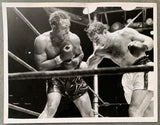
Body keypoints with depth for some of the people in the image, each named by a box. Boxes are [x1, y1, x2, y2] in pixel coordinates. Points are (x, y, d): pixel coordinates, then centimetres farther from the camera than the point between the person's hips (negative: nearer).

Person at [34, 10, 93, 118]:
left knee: (88, 112, 6)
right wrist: (61, 58, -29)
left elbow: (80, 54, 7)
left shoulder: (74, 38, -13)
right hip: (55, 78, -3)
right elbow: (41, 67, -19)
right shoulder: (42, 41, -19)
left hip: (74, 77, 3)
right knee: (51, 108, -25)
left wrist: (77, 61, -18)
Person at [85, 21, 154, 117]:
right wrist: (96, 53, -3)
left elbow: (150, 41, -4)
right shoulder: (104, 49, 9)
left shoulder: (125, 33, -7)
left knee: (134, 112, -19)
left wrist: (143, 46, -26)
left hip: (144, 70, -6)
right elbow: (89, 66, 17)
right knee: (148, 115, 4)